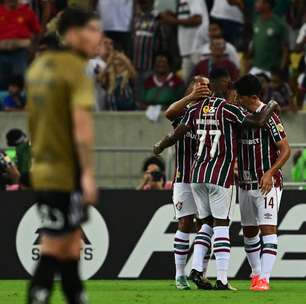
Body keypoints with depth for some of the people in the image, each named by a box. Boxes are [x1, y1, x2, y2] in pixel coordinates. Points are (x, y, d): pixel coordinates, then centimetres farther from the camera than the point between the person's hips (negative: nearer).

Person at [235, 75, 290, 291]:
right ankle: (256, 274, 22)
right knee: (249, 231, 10)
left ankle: (264, 278, -17)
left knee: (268, 228, -11)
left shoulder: (268, 116, -13)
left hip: (267, 183, -7)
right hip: (245, 183, 7)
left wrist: (270, 173, -22)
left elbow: (285, 150, -12)